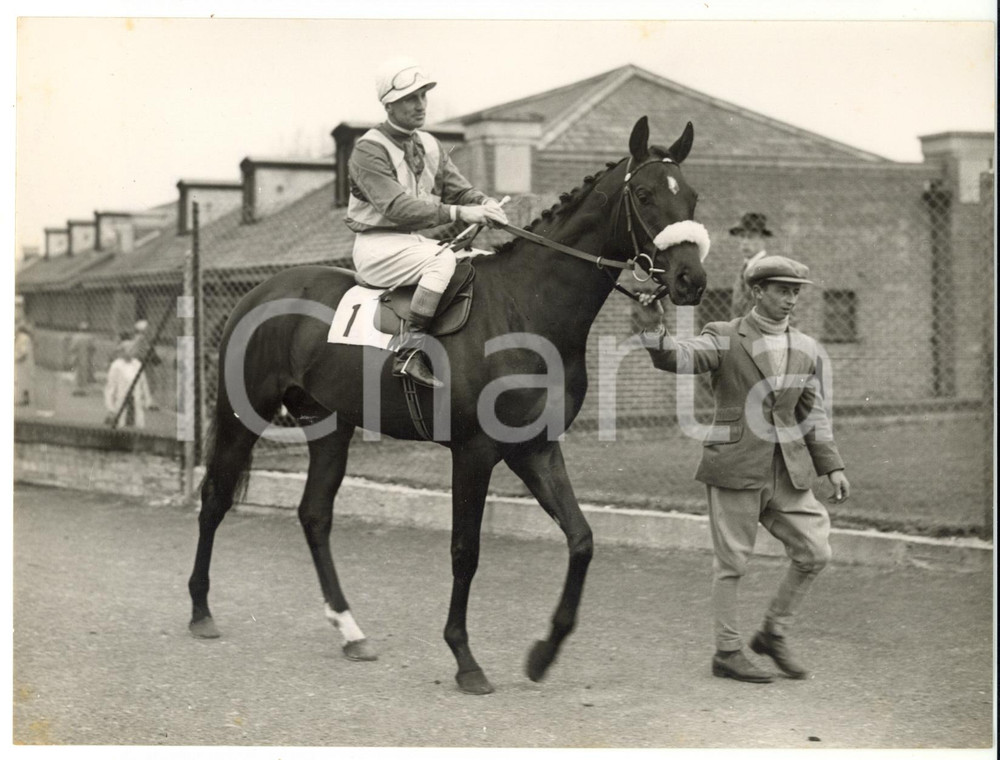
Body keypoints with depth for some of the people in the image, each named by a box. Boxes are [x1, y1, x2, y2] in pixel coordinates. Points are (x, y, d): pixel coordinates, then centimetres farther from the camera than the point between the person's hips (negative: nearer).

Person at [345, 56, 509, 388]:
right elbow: (396, 206, -24)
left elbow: (459, 189, 9)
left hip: (416, 242, 8)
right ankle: (409, 351, -36)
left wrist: (485, 204, -16)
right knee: (443, 259, -32)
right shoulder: (369, 149, -12)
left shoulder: (429, 145, 13)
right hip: (378, 246, -8)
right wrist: (457, 213, -31)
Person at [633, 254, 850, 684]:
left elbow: (813, 415, 15)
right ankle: (727, 653, 13)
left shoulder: (806, 349, 11)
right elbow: (679, 358, -20)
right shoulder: (724, 338, -3)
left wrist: (832, 467, 9)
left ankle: (773, 634, 19)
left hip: (788, 469, 5)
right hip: (735, 467, -5)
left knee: (815, 552, 2)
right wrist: (653, 330, -39)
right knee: (731, 561, 1)